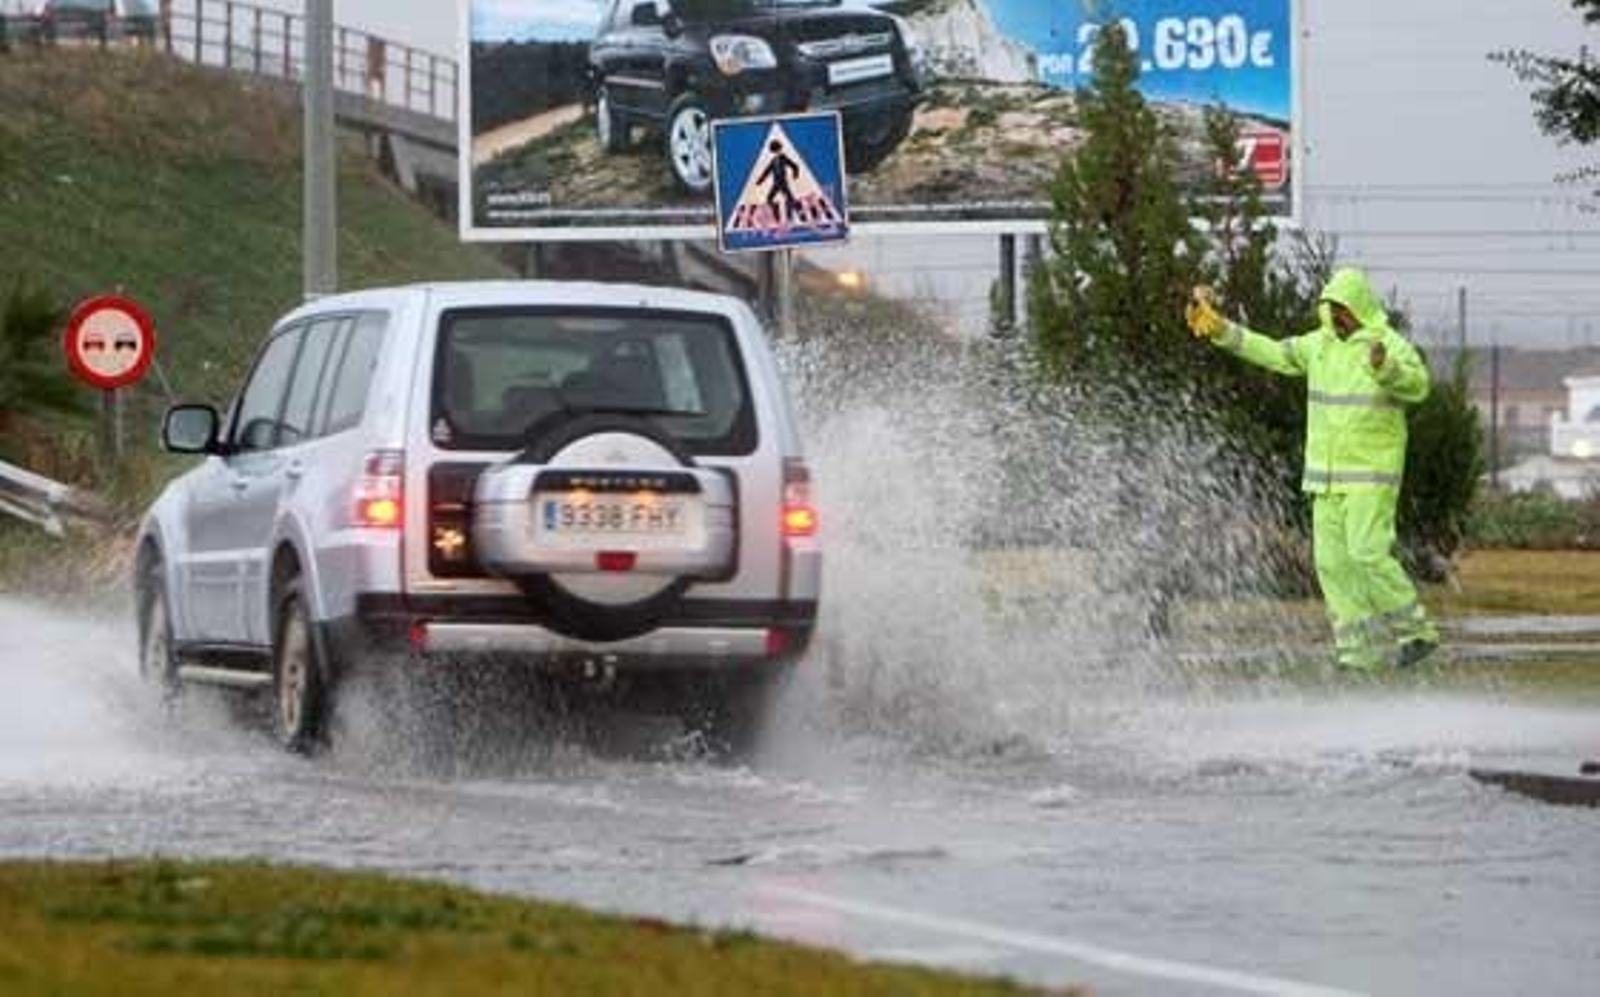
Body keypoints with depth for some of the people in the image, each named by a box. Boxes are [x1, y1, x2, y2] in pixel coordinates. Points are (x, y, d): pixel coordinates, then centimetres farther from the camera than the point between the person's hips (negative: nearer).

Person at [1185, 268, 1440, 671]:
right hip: (1327, 474, 7)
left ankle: (1417, 633, -4)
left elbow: (1418, 385, -27)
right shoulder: (1321, 344, 9)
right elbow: (1272, 354, 17)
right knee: (1332, 561, 1)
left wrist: (1386, 367, -47)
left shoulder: (1391, 346, -11)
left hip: (1372, 473, -7)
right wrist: (1223, 331, 11)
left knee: (1368, 554, -16)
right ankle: (1359, 651, 4)